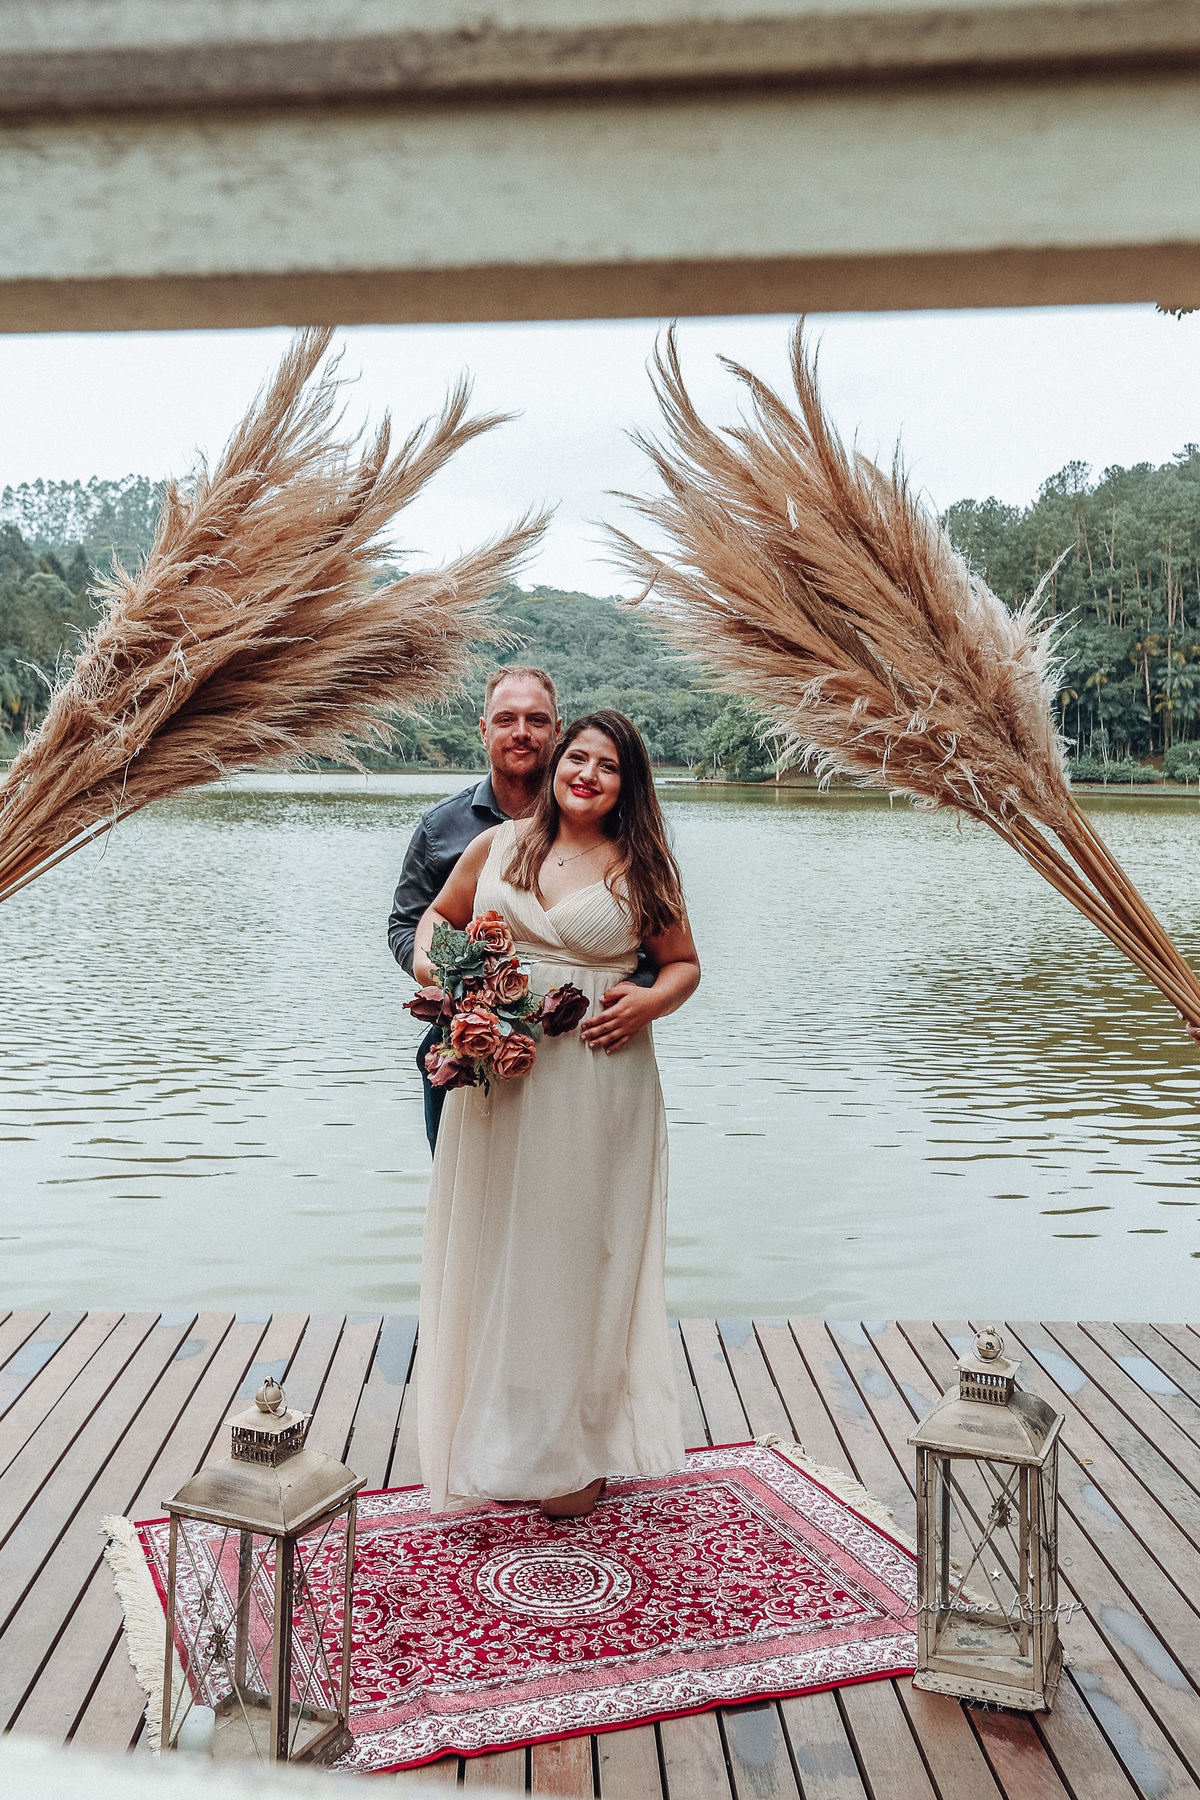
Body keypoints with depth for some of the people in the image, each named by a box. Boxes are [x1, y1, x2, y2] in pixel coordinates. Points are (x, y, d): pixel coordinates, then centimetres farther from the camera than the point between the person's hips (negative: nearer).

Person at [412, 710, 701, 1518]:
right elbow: (439, 914, 19)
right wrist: (426, 958, -1)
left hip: (599, 1079, -2)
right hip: (498, 1077, 2)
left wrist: (649, 1002, -12)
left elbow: (684, 964, 8)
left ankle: (578, 1450, 22)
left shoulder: (640, 867, 2)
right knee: (498, 1247, 8)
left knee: (582, 1251, 5)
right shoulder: (498, 845, 7)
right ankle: (505, 1438, 25)